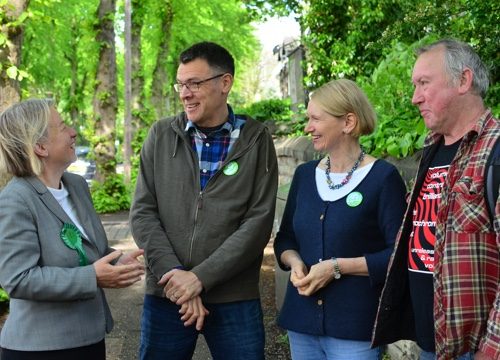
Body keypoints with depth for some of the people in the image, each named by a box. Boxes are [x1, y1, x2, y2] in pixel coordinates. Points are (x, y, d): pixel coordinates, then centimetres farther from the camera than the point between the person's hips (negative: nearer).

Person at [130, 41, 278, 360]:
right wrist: (174, 273, -12)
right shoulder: (161, 136, 6)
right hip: (166, 294, 2)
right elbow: (143, 213, 2)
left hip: (236, 299, -1)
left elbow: (259, 221, -7)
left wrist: (200, 277, -13)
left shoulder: (256, 140, 0)